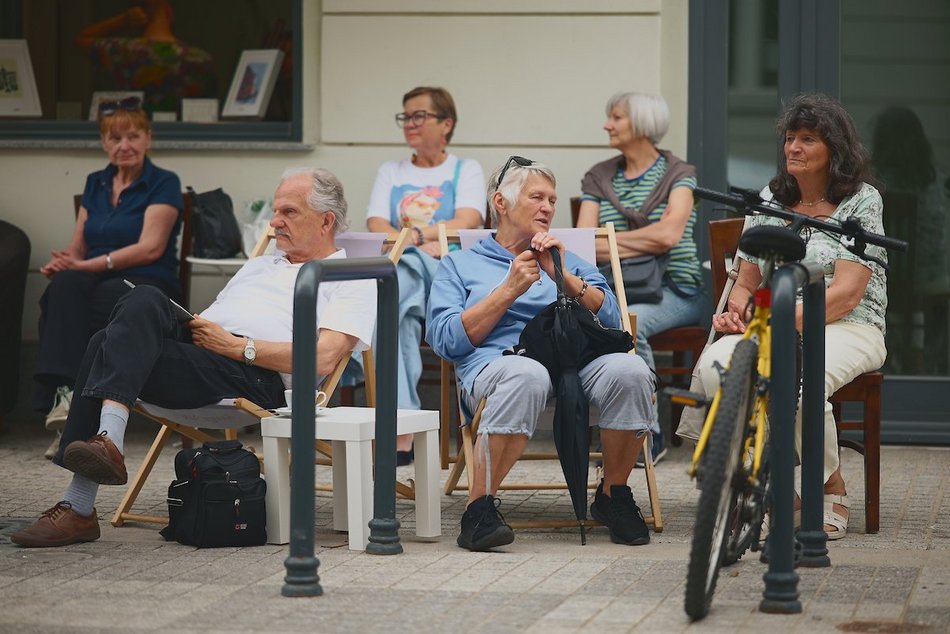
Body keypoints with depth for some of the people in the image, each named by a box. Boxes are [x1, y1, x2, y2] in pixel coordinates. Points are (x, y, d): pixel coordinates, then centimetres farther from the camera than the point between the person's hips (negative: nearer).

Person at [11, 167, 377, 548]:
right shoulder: (259, 267, 37)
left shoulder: (352, 281, 11)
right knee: (144, 301, -27)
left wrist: (236, 346, -11)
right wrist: (195, 326, 5)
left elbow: (323, 358, -6)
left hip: (258, 378, -7)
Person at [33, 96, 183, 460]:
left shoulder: (164, 184, 1)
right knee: (64, 285, -34)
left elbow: (151, 248, -11)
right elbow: (78, 246, 16)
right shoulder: (95, 185, 20)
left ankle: (63, 394, -34)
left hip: (148, 285, -4)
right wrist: (61, 263, -10)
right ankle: (64, 388, -45)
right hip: (96, 281, 4)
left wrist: (87, 264, -19)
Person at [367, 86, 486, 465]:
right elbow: (376, 228, 9)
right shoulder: (390, 173, 27)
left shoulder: (466, 171, 18)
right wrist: (426, 241, -12)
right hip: (395, 270, 3)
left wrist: (413, 236, -16)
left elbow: (467, 223, -2)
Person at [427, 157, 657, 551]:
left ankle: (613, 496, -11)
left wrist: (562, 277, 2)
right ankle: (480, 508, -36)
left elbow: (610, 319, 15)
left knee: (629, 370, -32)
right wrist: (511, 290, 0)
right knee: (527, 376, -42)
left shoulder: (568, 262, 33)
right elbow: (445, 340, 4)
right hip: (495, 363, -3)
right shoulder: (460, 265, 22)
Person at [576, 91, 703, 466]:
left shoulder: (678, 175, 4)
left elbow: (669, 235, -12)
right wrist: (644, 242, -12)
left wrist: (608, 242, -4)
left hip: (675, 290, -3)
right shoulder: (598, 178, 16)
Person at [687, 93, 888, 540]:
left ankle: (831, 490, -12)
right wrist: (737, 312, -7)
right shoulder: (770, 199, 15)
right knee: (714, 365, -30)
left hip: (846, 330, -4)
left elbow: (845, 294, -11)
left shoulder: (862, 201, -2)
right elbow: (747, 281, 17)